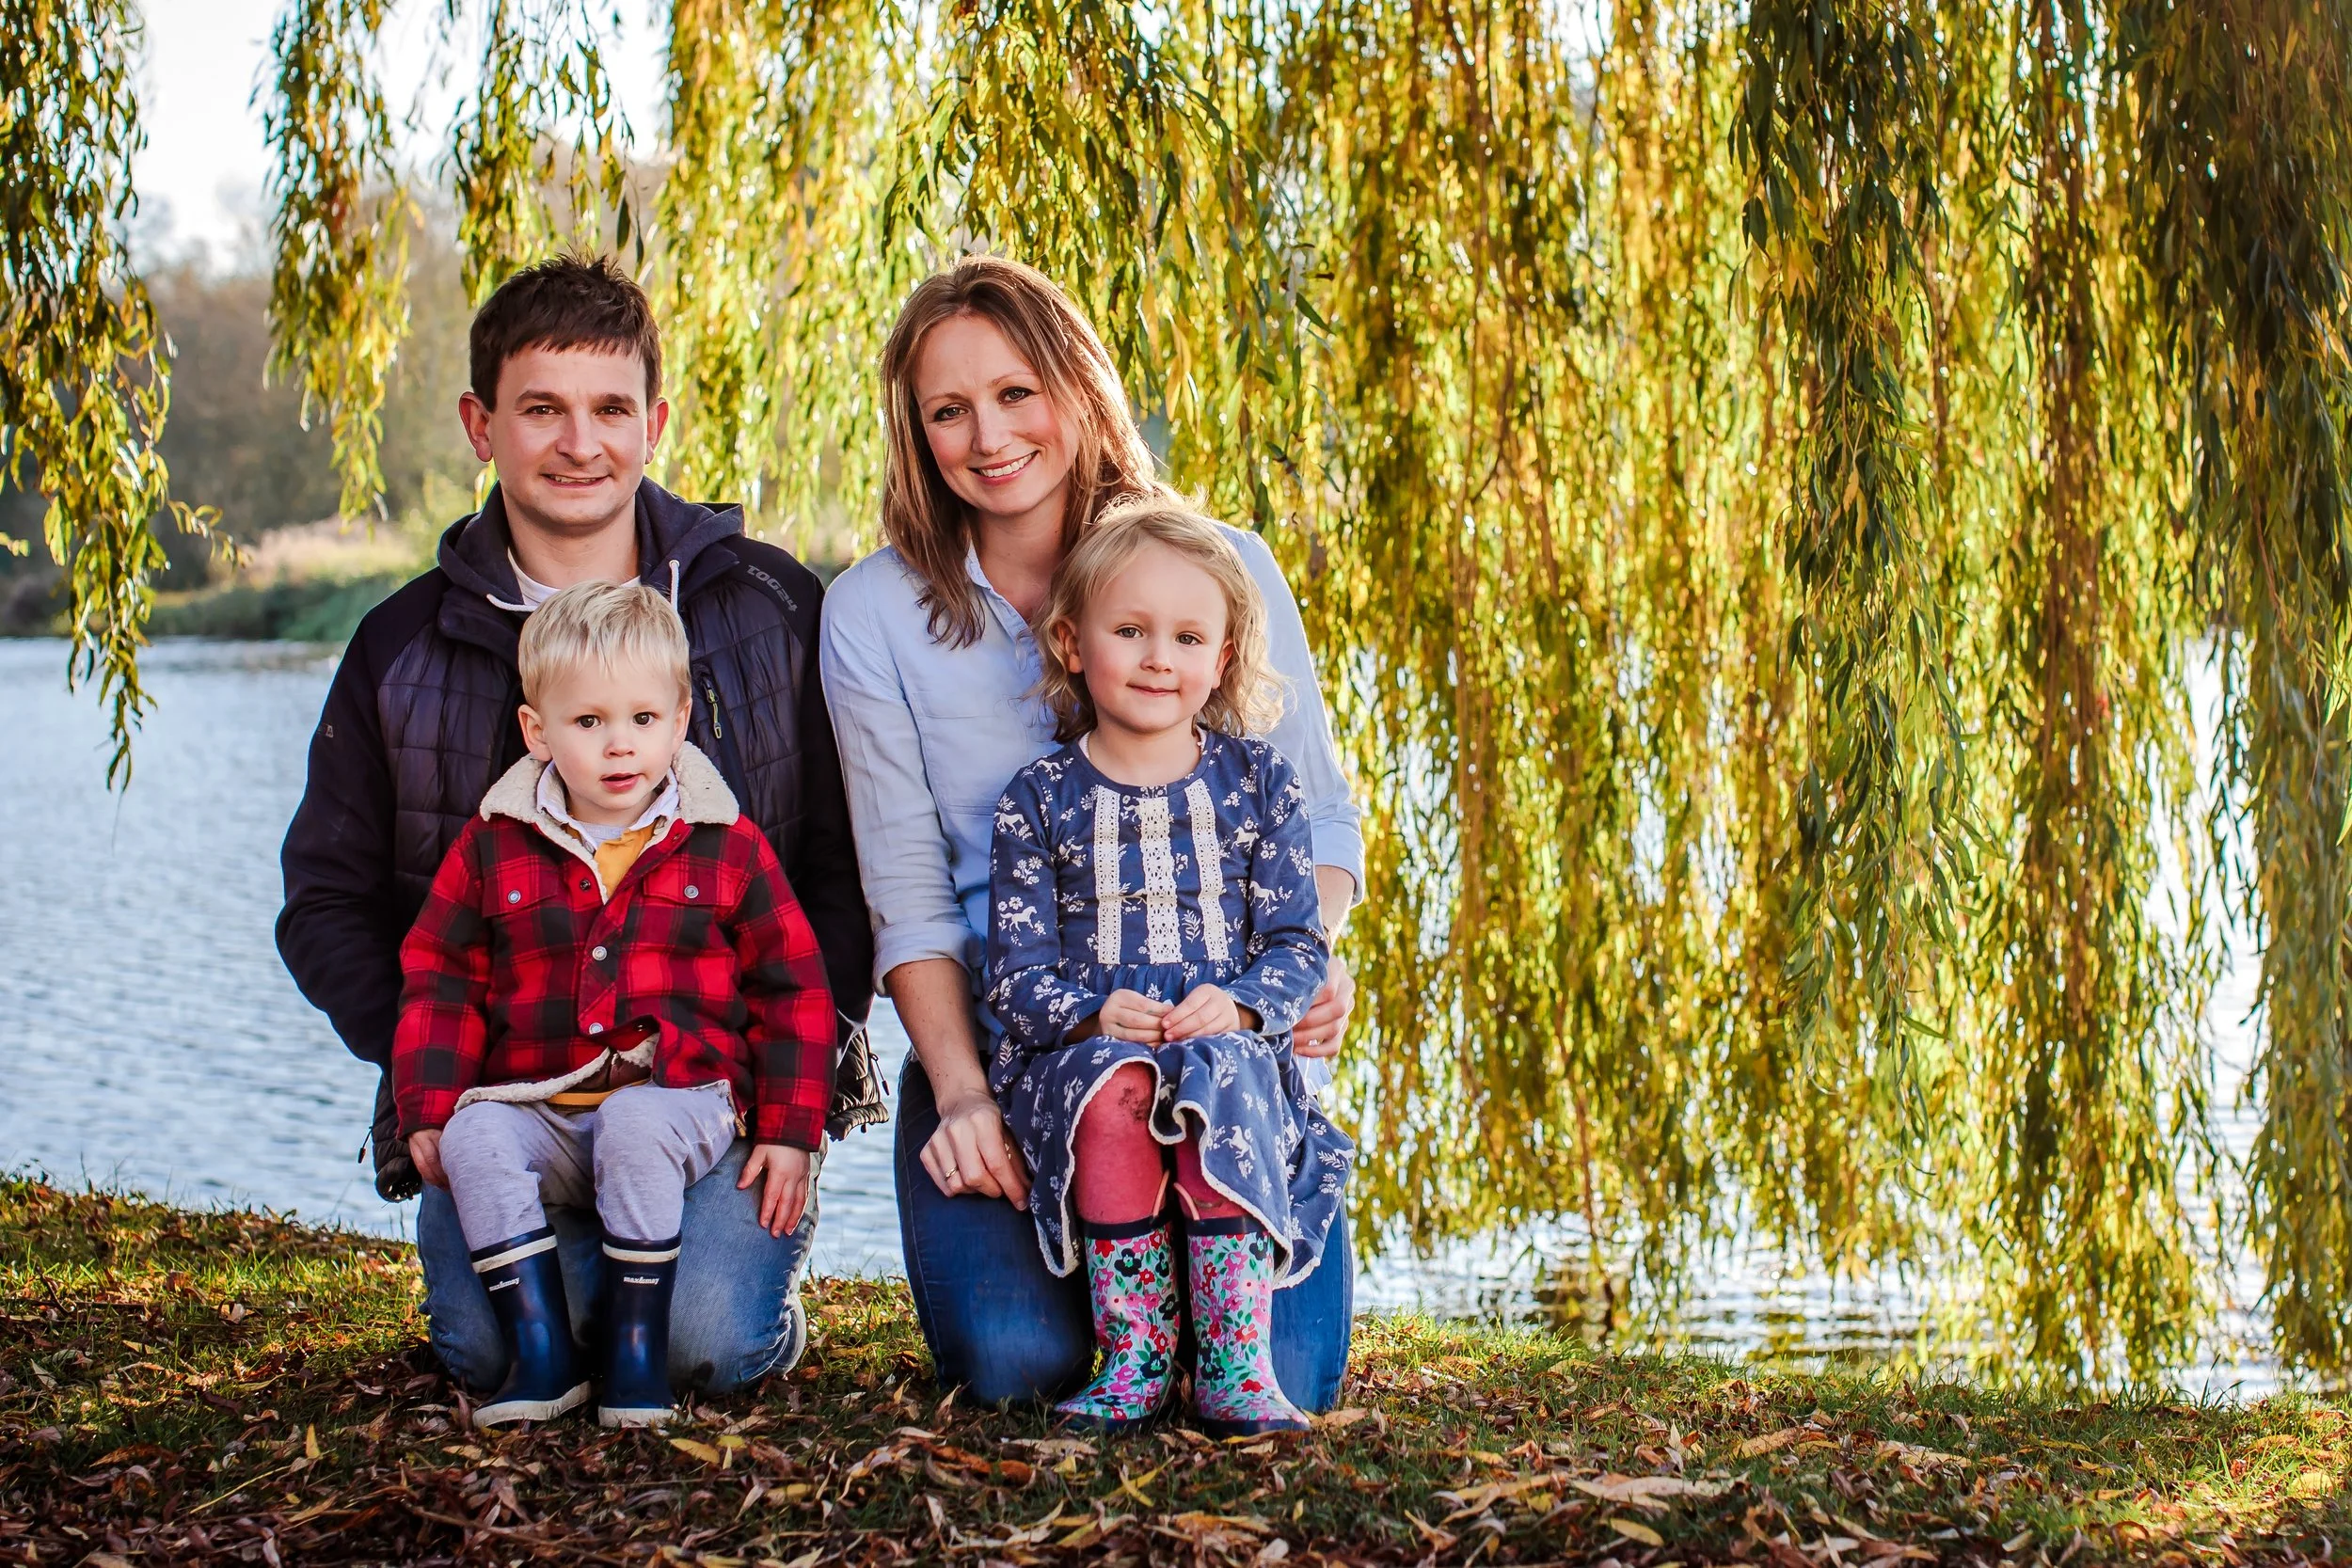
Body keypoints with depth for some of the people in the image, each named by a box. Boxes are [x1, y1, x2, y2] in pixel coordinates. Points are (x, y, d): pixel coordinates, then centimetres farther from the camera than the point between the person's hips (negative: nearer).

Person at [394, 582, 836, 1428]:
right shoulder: (493, 848, 8)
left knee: (636, 1126, -35)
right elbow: (439, 981, 12)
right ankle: (540, 1355, -23)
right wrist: (427, 1109, 0)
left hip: (677, 1098, -2)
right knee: (476, 1137, -28)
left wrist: (789, 1131, 1)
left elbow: (793, 988, 8)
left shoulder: (728, 850, 5)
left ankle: (636, 1350, -22)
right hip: (540, 1108, 2)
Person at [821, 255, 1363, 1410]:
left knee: (1285, 1370, -19)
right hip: (997, 1045, 0)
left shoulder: (1223, 568, 3)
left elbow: (1318, 818, 8)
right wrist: (960, 1094, -13)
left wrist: (1307, 954, -13)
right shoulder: (872, 612, 2)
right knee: (1021, 1362, -24)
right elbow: (907, 891, 1)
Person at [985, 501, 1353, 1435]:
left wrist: (1239, 1004, -15)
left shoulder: (1257, 782, 11)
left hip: (1232, 1040, 0)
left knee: (1222, 1089, -35)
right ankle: (1135, 1359, -26)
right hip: (1082, 1046, 0)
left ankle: (1234, 1368, -31)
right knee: (1113, 1092, -36)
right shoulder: (1041, 798, 9)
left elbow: (1297, 943, 7)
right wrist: (1094, 1012, -17)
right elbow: (1017, 966, 4)